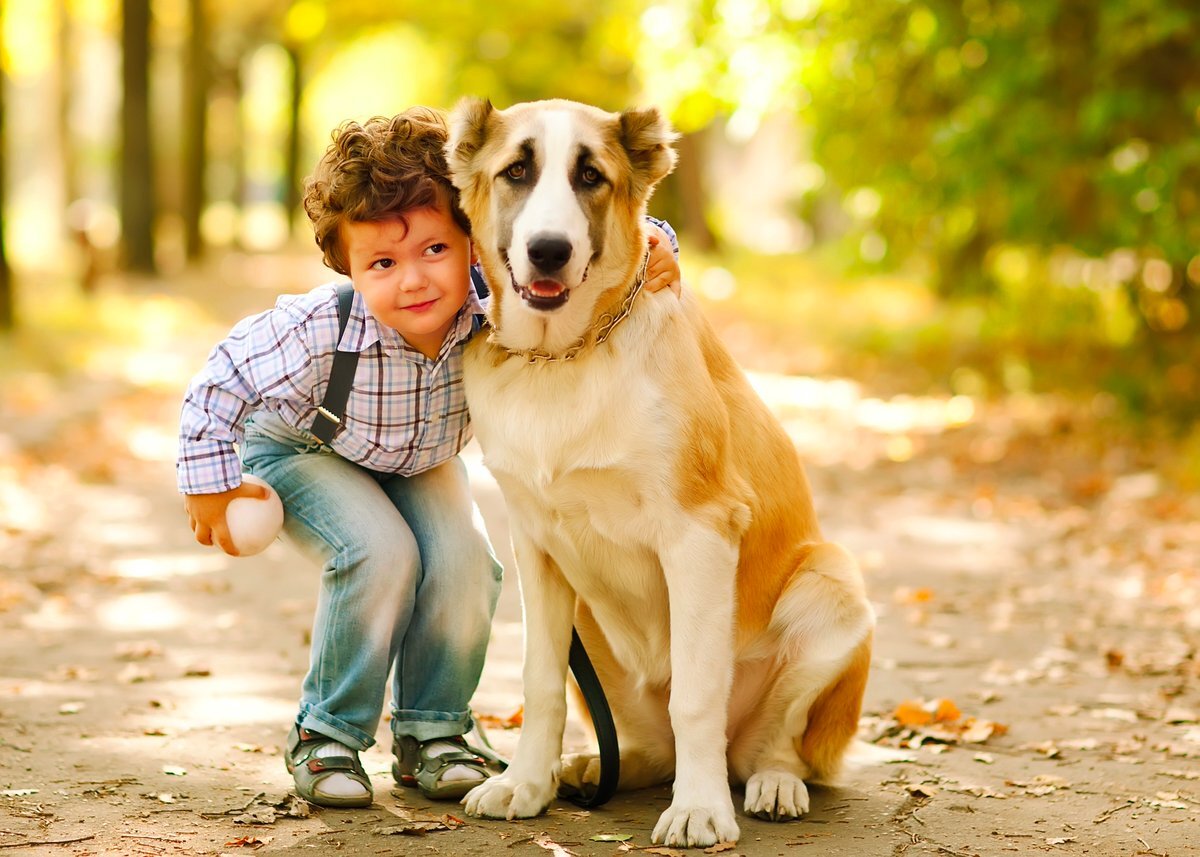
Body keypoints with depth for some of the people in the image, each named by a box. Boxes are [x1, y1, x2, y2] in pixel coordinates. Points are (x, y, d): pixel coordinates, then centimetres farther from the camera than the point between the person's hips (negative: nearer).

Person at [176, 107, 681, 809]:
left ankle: (432, 732, 5)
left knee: (464, 562, -18)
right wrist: (212, 484, -20)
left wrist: (654, 249, -45)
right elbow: (223, 380, -27)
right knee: (382, 553, -27)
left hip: (421, 460, 4)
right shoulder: (320, 331, -41)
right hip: (302, 449, -3)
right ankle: (327, 733, -8)